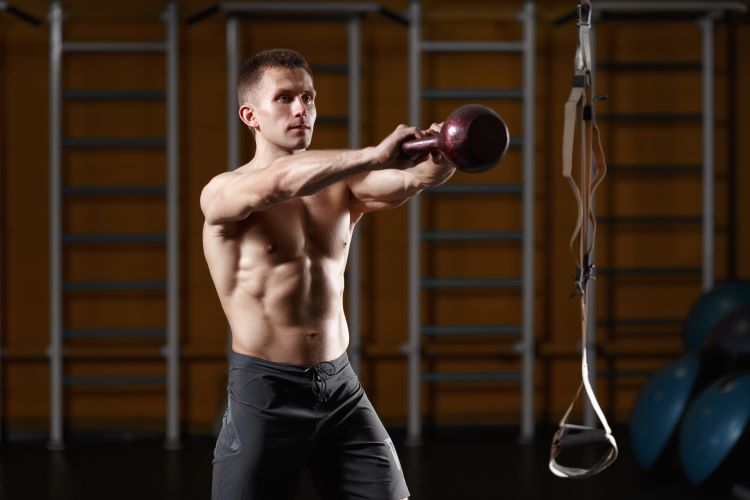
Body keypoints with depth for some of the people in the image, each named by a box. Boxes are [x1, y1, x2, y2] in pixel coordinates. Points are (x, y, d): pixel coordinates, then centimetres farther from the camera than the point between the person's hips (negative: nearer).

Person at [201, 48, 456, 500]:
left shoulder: (342, 185, 8)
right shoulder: (223, 194, -7)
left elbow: (410, 180, -13)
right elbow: (281, 180, -30)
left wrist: (445, 155, -36)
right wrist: (375, 154, -41)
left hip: (341, 387, 4)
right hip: (264, 392, -4)